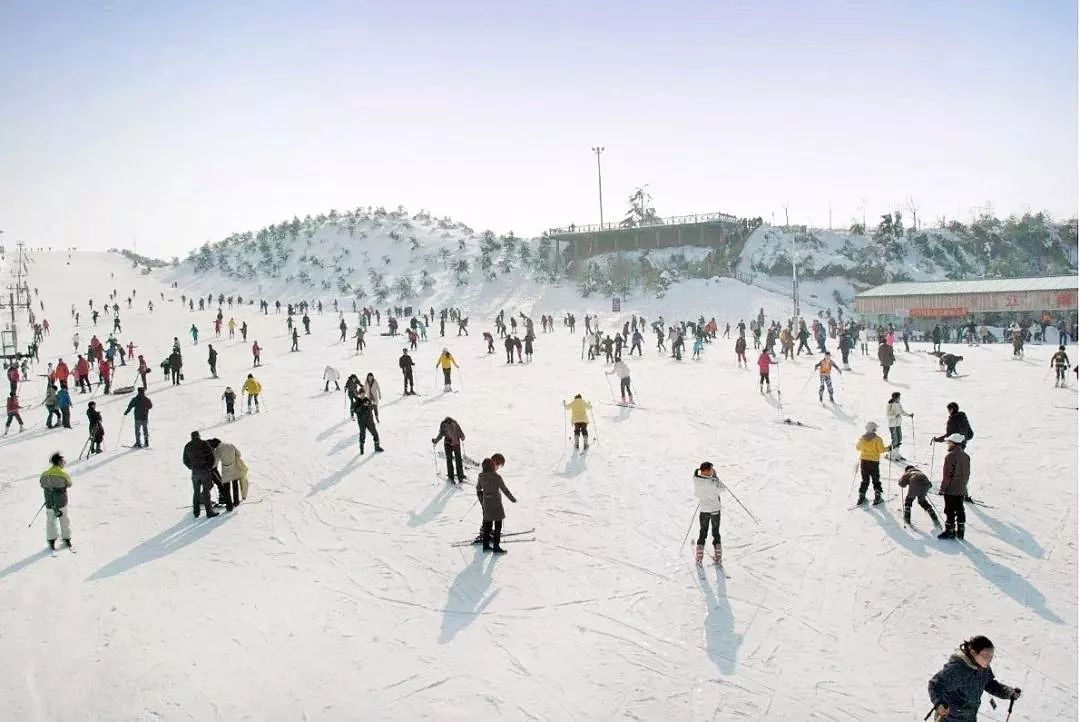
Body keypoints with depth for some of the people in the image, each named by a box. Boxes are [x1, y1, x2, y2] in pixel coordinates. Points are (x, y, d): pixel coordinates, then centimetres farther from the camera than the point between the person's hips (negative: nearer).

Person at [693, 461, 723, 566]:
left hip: (703, 510, 3)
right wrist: (715, 476, -2)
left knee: (703, 533, 16)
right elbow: (722, 488, -9)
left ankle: (699, 558, 13)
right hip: (715, 510, -3)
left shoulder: (696, 480, -10)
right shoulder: (712, 483, -25)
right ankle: (718, 558, 17)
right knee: (716, 533, 14)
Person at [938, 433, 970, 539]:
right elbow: (967, 473, 13)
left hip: (951, 490, -7)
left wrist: (942, 488, -11)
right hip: (962, 490, 7)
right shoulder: (966, 456, 6)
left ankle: (950, 531, 8)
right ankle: (960, 532, 20)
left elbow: (947, 474, -18)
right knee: (960, 510, 14)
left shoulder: (950, 456, -18)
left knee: (950, 511, 2)